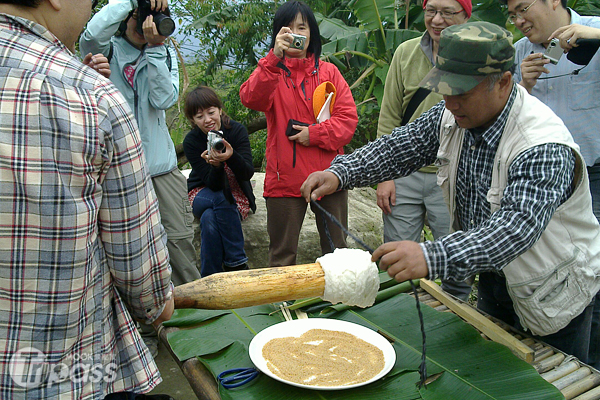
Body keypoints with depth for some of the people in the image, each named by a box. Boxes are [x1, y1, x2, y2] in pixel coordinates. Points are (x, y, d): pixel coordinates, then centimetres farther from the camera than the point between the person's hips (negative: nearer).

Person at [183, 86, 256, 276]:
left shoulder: (237, 130, -13)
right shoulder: (191, 141, -14)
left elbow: (248, 173, -22)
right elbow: (213, 184, -19)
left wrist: (231, 156, -42)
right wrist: (215, 165, -41)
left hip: (237, 196, 0)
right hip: (203, 195, 0)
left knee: (209, 218, -32)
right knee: (222, 200, -34)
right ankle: (238, 263, -25)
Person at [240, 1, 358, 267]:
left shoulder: (328, 72, 11)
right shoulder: (270, 72, 5)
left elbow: (348, 117, 1)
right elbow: (251, 98, -18)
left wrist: (315, 134, -13)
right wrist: (275, 58, -29)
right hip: (285, 178, -2)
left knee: (336, 251, 13)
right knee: (282, 255, 7)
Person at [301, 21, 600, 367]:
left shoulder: (544, 148, -34)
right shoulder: (455, 115, -11)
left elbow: (517, 226, -46)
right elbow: (400, 147, -6)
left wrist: (433, 257, -60)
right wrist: (340, 173, -22)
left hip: (554, 295, -6)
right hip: (494, 277, 7)